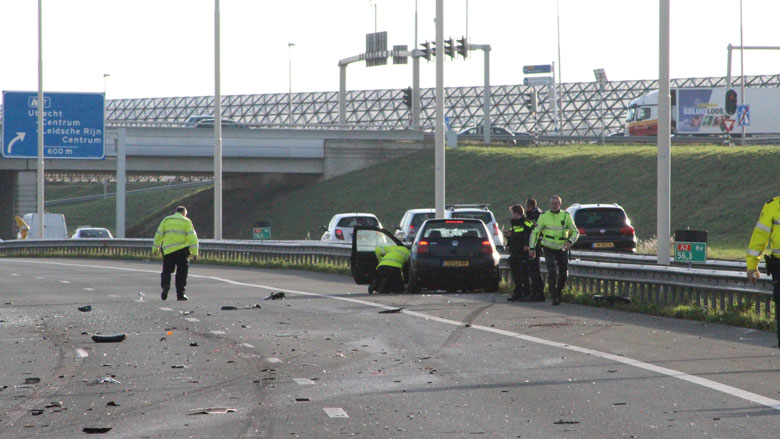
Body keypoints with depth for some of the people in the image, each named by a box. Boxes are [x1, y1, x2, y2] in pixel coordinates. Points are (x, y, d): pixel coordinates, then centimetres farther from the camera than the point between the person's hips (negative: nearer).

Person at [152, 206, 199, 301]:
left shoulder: (166, 220, 11)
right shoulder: (186, 221, 3)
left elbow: (159, 235, 10)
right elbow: (192, 237, -3)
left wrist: (155, 248, 16)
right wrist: (194, 252, -4)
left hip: (168, 250, 2)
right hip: (181, 250, -2)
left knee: (166, 270, 10)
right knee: (181, 272, 5)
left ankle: (165, 284, -17)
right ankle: (180, 294, 3)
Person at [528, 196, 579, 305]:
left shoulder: (566, 216, 1)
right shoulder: (544, 216, -1)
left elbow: (575, 232, 3)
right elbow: (535, 232, 3)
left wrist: (570, 242, -17)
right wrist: (532, 248, -6)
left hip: (562, 249, 2)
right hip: (549, 249, -2)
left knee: (563, 273, 6)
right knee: (552, 272, -15)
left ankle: (559, 292, 30)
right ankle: (554, 297, -12)